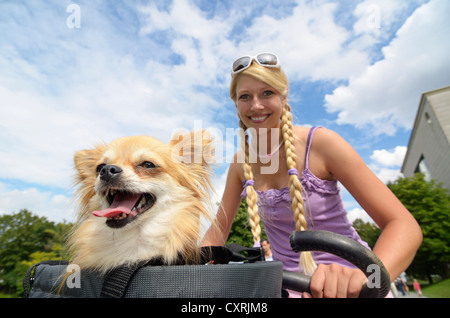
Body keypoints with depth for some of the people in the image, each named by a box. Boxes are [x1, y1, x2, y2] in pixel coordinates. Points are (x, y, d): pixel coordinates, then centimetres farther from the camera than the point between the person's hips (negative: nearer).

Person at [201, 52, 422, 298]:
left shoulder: (320, 142, -15)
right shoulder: (240, 163, -4)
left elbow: (404, 224, -16)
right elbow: (219, 230, 4)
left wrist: (366, 276, -34)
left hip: (343, 285, -2)